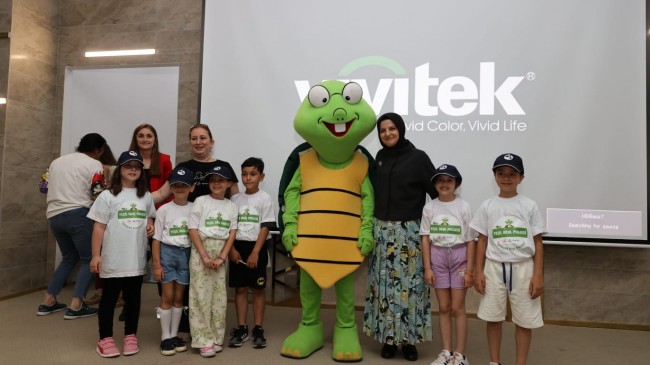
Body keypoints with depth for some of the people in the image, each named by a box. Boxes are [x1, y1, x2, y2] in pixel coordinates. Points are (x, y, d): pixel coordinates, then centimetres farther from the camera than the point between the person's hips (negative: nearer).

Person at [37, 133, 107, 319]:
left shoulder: (57, 161, 20)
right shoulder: (94, 164, -3)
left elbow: (46, 187, 22)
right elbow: (98, 195, -11)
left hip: (54, 216, 7)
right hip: (78, 214, -7)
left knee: (69, 257, 22)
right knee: (88, 259, 3)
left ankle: (48, 302, 21)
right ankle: (75, 306, -4)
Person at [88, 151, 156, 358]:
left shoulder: (146, 196, 7)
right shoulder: (108, 196, -5)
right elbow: (99, 227, -5)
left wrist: (150, 225, -3)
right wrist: (95, 255, -7)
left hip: (137, 259, 4)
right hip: (113, 259, -3)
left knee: (133, 298, 13)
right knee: (109, 298, 8)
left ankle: (130, 336, 26)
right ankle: (105, 339, 20)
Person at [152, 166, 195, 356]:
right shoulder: (164, 209, -4)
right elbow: (156, 239, -3)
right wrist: (156, 264, -7)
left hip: (186, 253, 2)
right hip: (167, 252, -2)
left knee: (179, 297, 10)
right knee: (167, 297, 2)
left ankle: (174, 335, 21)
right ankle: (165, 337, 13)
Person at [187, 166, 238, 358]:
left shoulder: (231, 206, 7)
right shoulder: (201, 201, -1)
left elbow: (232, 234, 2)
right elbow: (193, 230, -7)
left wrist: (221, 258, -9)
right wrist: (204, 256, -14)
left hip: (221, 253, 3)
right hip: (201, 251, -3)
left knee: (219, 296, 6)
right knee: (201, 294, -3)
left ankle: (216, 338, 17)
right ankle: (204, 340, 4)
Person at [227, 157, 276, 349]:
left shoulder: (264, 198, -5)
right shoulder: (235, 199, 6)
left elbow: (265, 228, -9)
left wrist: (255, 252, -15)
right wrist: (232, 249, -6)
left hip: (256, 248, -3)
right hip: (237, 248, 3)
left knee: (258, 289, 5)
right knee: (240, 289, 8)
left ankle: (258, 329, 14)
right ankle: (241, 328, 17)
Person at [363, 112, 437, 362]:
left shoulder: (418, 158, -4)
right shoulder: (380, 157, 9)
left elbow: (437, 192, -3)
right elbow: (376, 192, 12)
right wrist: (371, 227, 7)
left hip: (408, 231, -4)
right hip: (381, 230, 4)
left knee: (408, 283, 0)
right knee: (384, 284, 6)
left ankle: (408, 338, 13)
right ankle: (388, 337, 17)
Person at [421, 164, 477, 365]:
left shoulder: (463, 207, -6)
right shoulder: (429, 207, 0)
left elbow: (470, 241, -4)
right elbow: (425, 239, 2)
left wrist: (469, 270, -6)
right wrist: (427, 268, -1)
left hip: (459, 255, -2)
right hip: (438, 256, 2)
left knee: (458, 307, 3)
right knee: (443, 307, 10)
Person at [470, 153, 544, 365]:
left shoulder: (529, 206, 0)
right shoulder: (487, 206, 2)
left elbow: (538, 243, 1)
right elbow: (482, 241, 5)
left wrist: (538, 275, -4)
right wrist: (478, 272, 0)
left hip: (523, 268, -1)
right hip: (494, 268, 1)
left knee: (524, 320, 7)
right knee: (493, 318, 9)